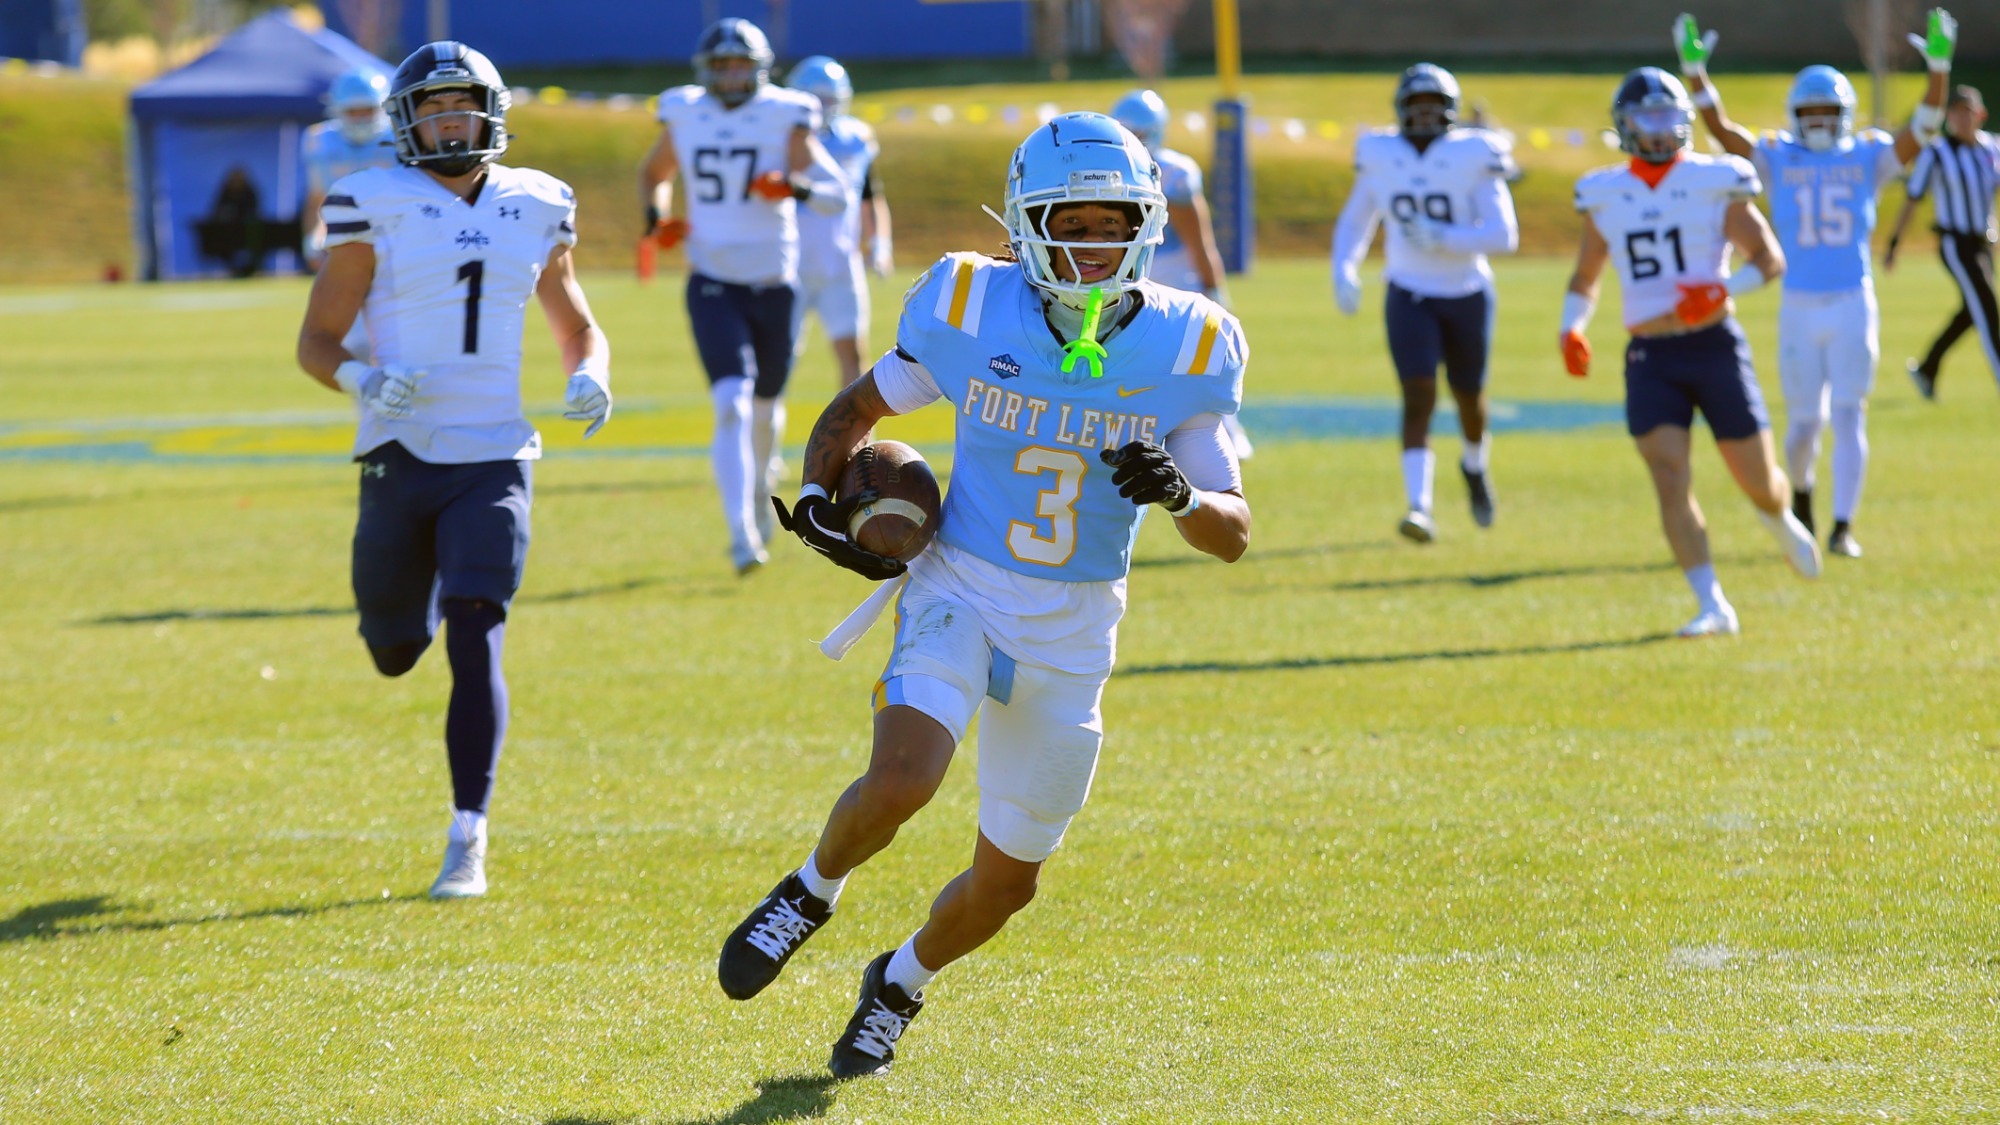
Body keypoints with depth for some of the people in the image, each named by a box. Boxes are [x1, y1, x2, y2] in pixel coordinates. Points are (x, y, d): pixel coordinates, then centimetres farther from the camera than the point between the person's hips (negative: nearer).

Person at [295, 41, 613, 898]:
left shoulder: (534, 211, 6)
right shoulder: (375, 209, -4)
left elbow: (577, 326, 20)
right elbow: (317, 342, -1)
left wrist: (590, 377, -3)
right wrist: (362, 378, -24)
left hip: (493, 462, 1)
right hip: (401, 461, 0)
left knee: (475, 642, -14)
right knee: (395, 653, 12)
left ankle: (468, 837, -13)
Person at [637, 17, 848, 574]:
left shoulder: (784, 120, -5)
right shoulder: (684, 117, 1)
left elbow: (837, 196, -9)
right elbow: (653, 173, 21)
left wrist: (797, 188, -29)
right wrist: (657, 216, 1)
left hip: (773, 282, 1)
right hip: (712, 283, -1)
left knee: (765, 404, 17)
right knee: (732, 402, -18)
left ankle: (761, 486, 50)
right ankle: (741, 532, -22)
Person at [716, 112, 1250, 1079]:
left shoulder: (1185, 349, -9)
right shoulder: (970, 311, -10)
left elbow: (1233, 536, -3)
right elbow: (858, 408, 9)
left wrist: (1181, 495, -25)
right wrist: (817, 500, -9)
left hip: (1072, 637, 2)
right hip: (959, 594, -2)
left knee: (1007, 882, 10)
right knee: (900, 782, -30)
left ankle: (899, 983, 42)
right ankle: (812, 890, 3)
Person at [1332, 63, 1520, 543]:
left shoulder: (1473, 157, -12)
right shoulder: (1381, 156, -3)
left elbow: (1504, 235, -17)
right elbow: (1353, 223, 11)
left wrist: (1442, 238, -28)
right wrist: (1343, 270, -6)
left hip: (1468, 296, 0)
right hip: (1410, 297, 0)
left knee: (1469, 397, 17)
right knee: (1419, 396, -16)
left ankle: (1476, 465, 49)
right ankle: (1419, 508, -21)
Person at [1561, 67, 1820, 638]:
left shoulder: (1714, 183, -2)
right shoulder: (1605, 195, 7)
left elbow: (1771, 259, -1)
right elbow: (1585, 278, 19)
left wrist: (1724, 289, -20)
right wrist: (1570, 328, 0)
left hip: (1715, 348, -2)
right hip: (1650, 358, 2)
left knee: (1759, 481, 6)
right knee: (1671, 481, -13)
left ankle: (1783, 524, 42)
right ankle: (1713, 606, -10)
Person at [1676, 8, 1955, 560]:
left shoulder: (1868, 157, 2)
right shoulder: (1777, 159, 2)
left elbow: (1923, 128, -7)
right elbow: (1721, 127, -6)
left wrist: (1939, 67, -20)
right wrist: (1694, 70, -17)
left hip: (1854, 307, 0)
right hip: (1798, 308, 1)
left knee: (1849, 418, -6)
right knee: (1805, 421, 6)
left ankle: (1843, 528, -4)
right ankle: (1800, 489, 36)